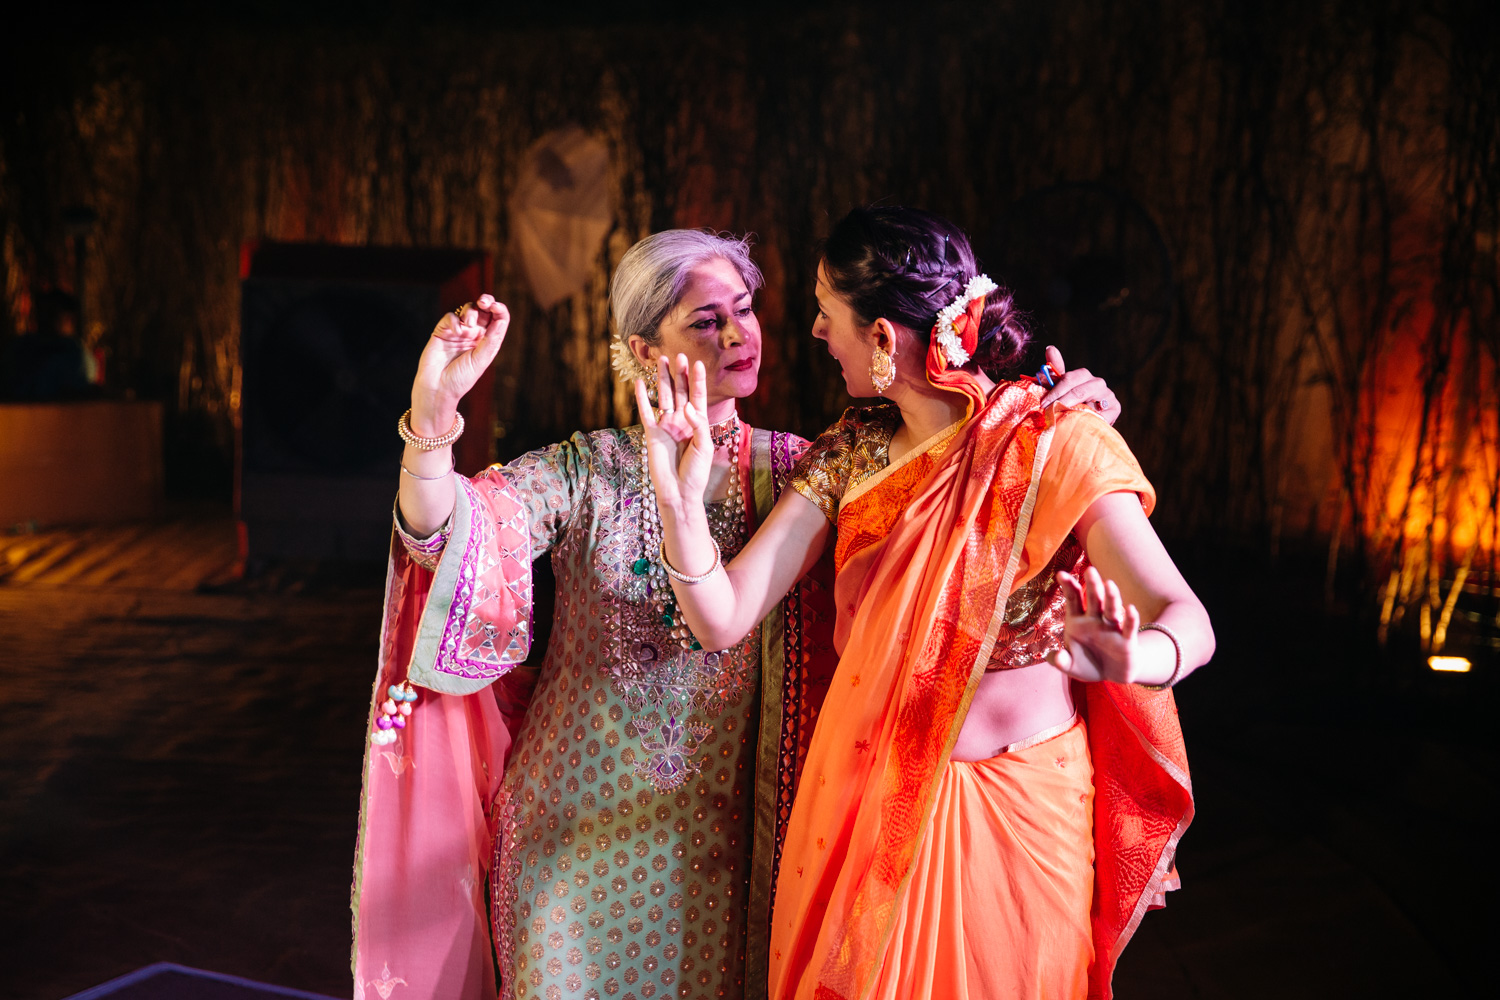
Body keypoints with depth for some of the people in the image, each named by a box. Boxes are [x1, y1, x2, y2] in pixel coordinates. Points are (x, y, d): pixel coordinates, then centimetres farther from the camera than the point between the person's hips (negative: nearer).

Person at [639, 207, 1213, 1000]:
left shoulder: (1056, 445, -13)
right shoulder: (849, 455, 0)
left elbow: (1188, 623, -22)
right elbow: (722, 619, -6)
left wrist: (1130, 658, -45)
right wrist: (681, 503, -24)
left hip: (1015, 815, -3)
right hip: (862, 807, 4)